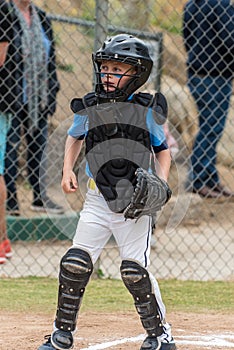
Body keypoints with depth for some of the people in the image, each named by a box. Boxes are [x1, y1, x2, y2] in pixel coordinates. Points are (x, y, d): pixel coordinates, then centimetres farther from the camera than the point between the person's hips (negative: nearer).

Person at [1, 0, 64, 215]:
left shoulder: (41, 18, 13)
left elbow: (50, 58, 18)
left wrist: (52, 91, 12)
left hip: (38, 98, 6)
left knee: (39, 147, 8)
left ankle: (40, 198, 14)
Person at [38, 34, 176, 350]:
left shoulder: (146, 110, -3)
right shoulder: (89, 108, 3)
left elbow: (162, 149, 8)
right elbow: (75, 137, 23)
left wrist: (161, 181, -8)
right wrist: (68, 170, 10)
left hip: (136, 201, -3)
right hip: (98, 198, 3)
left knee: (135, 269, -9)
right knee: (76, 262, -5)